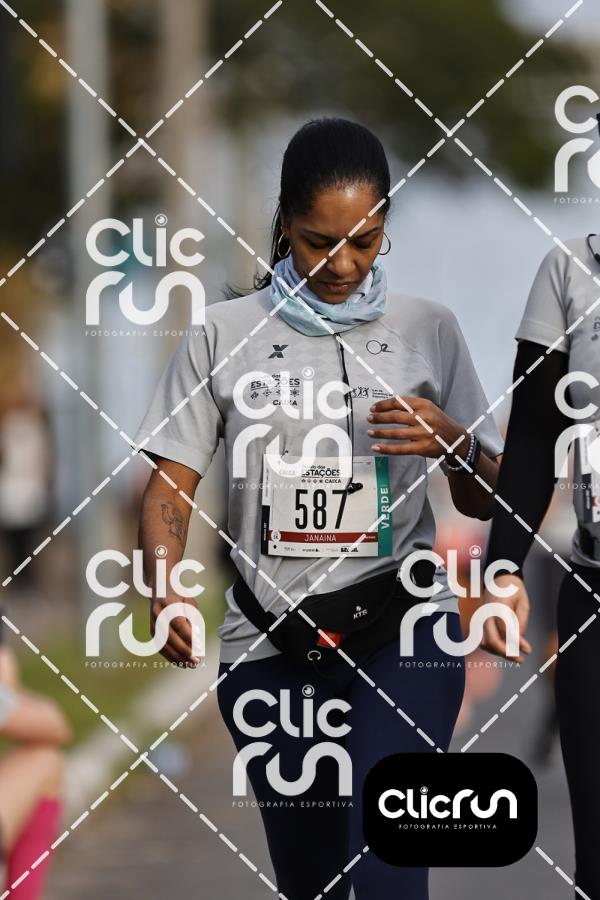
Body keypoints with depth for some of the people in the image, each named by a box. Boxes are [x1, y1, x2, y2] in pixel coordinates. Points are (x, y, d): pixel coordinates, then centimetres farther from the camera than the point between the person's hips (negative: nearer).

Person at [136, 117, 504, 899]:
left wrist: (454, 445, -11)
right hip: (268, 642, 2)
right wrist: (165, 595, -18)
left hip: (402, 629, -1)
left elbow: (485, 501, 12)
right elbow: (170, 486, 2)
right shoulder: (226, 336, 4)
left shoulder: (428, 331, 6)